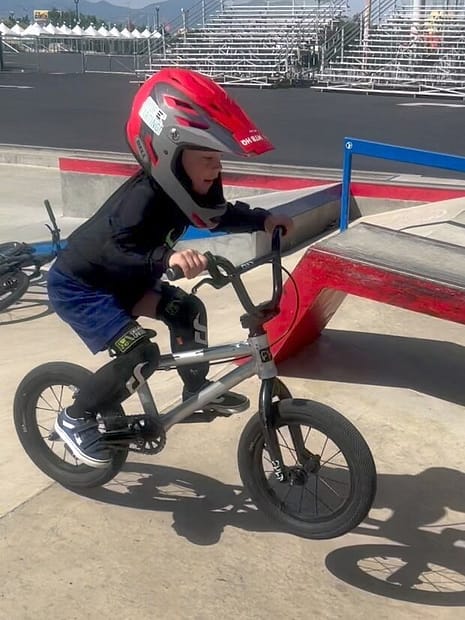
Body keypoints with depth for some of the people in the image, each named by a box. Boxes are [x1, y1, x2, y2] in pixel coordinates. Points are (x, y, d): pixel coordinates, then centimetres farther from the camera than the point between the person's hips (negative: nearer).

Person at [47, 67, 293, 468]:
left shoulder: (182, 185, -8)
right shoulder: (144, 196, -34)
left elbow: (218, 216, 9)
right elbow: (115, 254, -44)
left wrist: (263, 220, -2)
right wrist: (168, 259, -59)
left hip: (120, 280, 9)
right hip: (78, 285, -8)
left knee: (187, 310, 4)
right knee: (141, 353, -21)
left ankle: (196, 390, 23)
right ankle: (75, 419, 0)